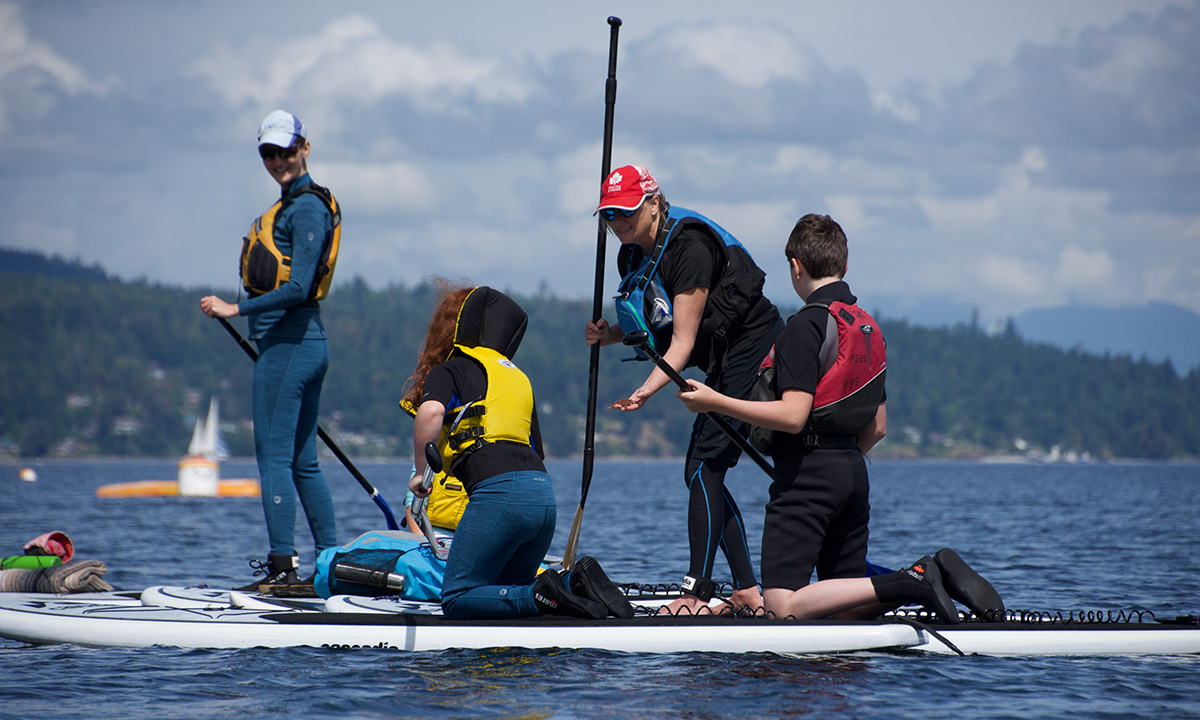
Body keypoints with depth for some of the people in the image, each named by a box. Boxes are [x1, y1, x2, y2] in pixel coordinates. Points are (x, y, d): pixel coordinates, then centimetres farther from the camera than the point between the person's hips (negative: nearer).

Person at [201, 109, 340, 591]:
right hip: (308, 343, 10)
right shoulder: (297, 205, 19)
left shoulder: (305, 208, -12)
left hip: (287, 344, -10)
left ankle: (283, 568, -8)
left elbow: (298, 287, -21)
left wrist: (236, 309, -18)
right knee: (303, 463, 12)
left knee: (274, 456, -8)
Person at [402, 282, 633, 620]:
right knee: (504, 594, 19)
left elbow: (431, 411, -15)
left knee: (457, 601, -2)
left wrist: (420, 472, -5)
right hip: (544, 494, 7)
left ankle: (543, 595, -22)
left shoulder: (449, 371, 8)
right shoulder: (518, 377, 29)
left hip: (500, 491, -7)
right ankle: (576, 582, -5)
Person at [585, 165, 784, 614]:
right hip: (725, 366, 10)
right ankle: (747, 591, 9)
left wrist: (647, 390, -38)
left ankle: (697, 593, -17)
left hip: (756, 354, -10)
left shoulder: (689, 247, -24)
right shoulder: (632, 258, 4)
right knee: (704, 475, 6)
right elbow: (649, 327, 16)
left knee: (703, 468, -15)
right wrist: (608, 335, -3)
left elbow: (683, 342, -26)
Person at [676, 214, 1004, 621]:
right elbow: (877, 428, 18)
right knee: (848, 610, 14)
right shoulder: (869, 328, 15)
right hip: (855, 473, 9)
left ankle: (910, 583, -19)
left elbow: (793, 416, -20)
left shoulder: (807, 324, -12)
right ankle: (936, 573, -5)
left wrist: (716, 402, -16)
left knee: (781, 606, -11)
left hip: (807, 474, -9)